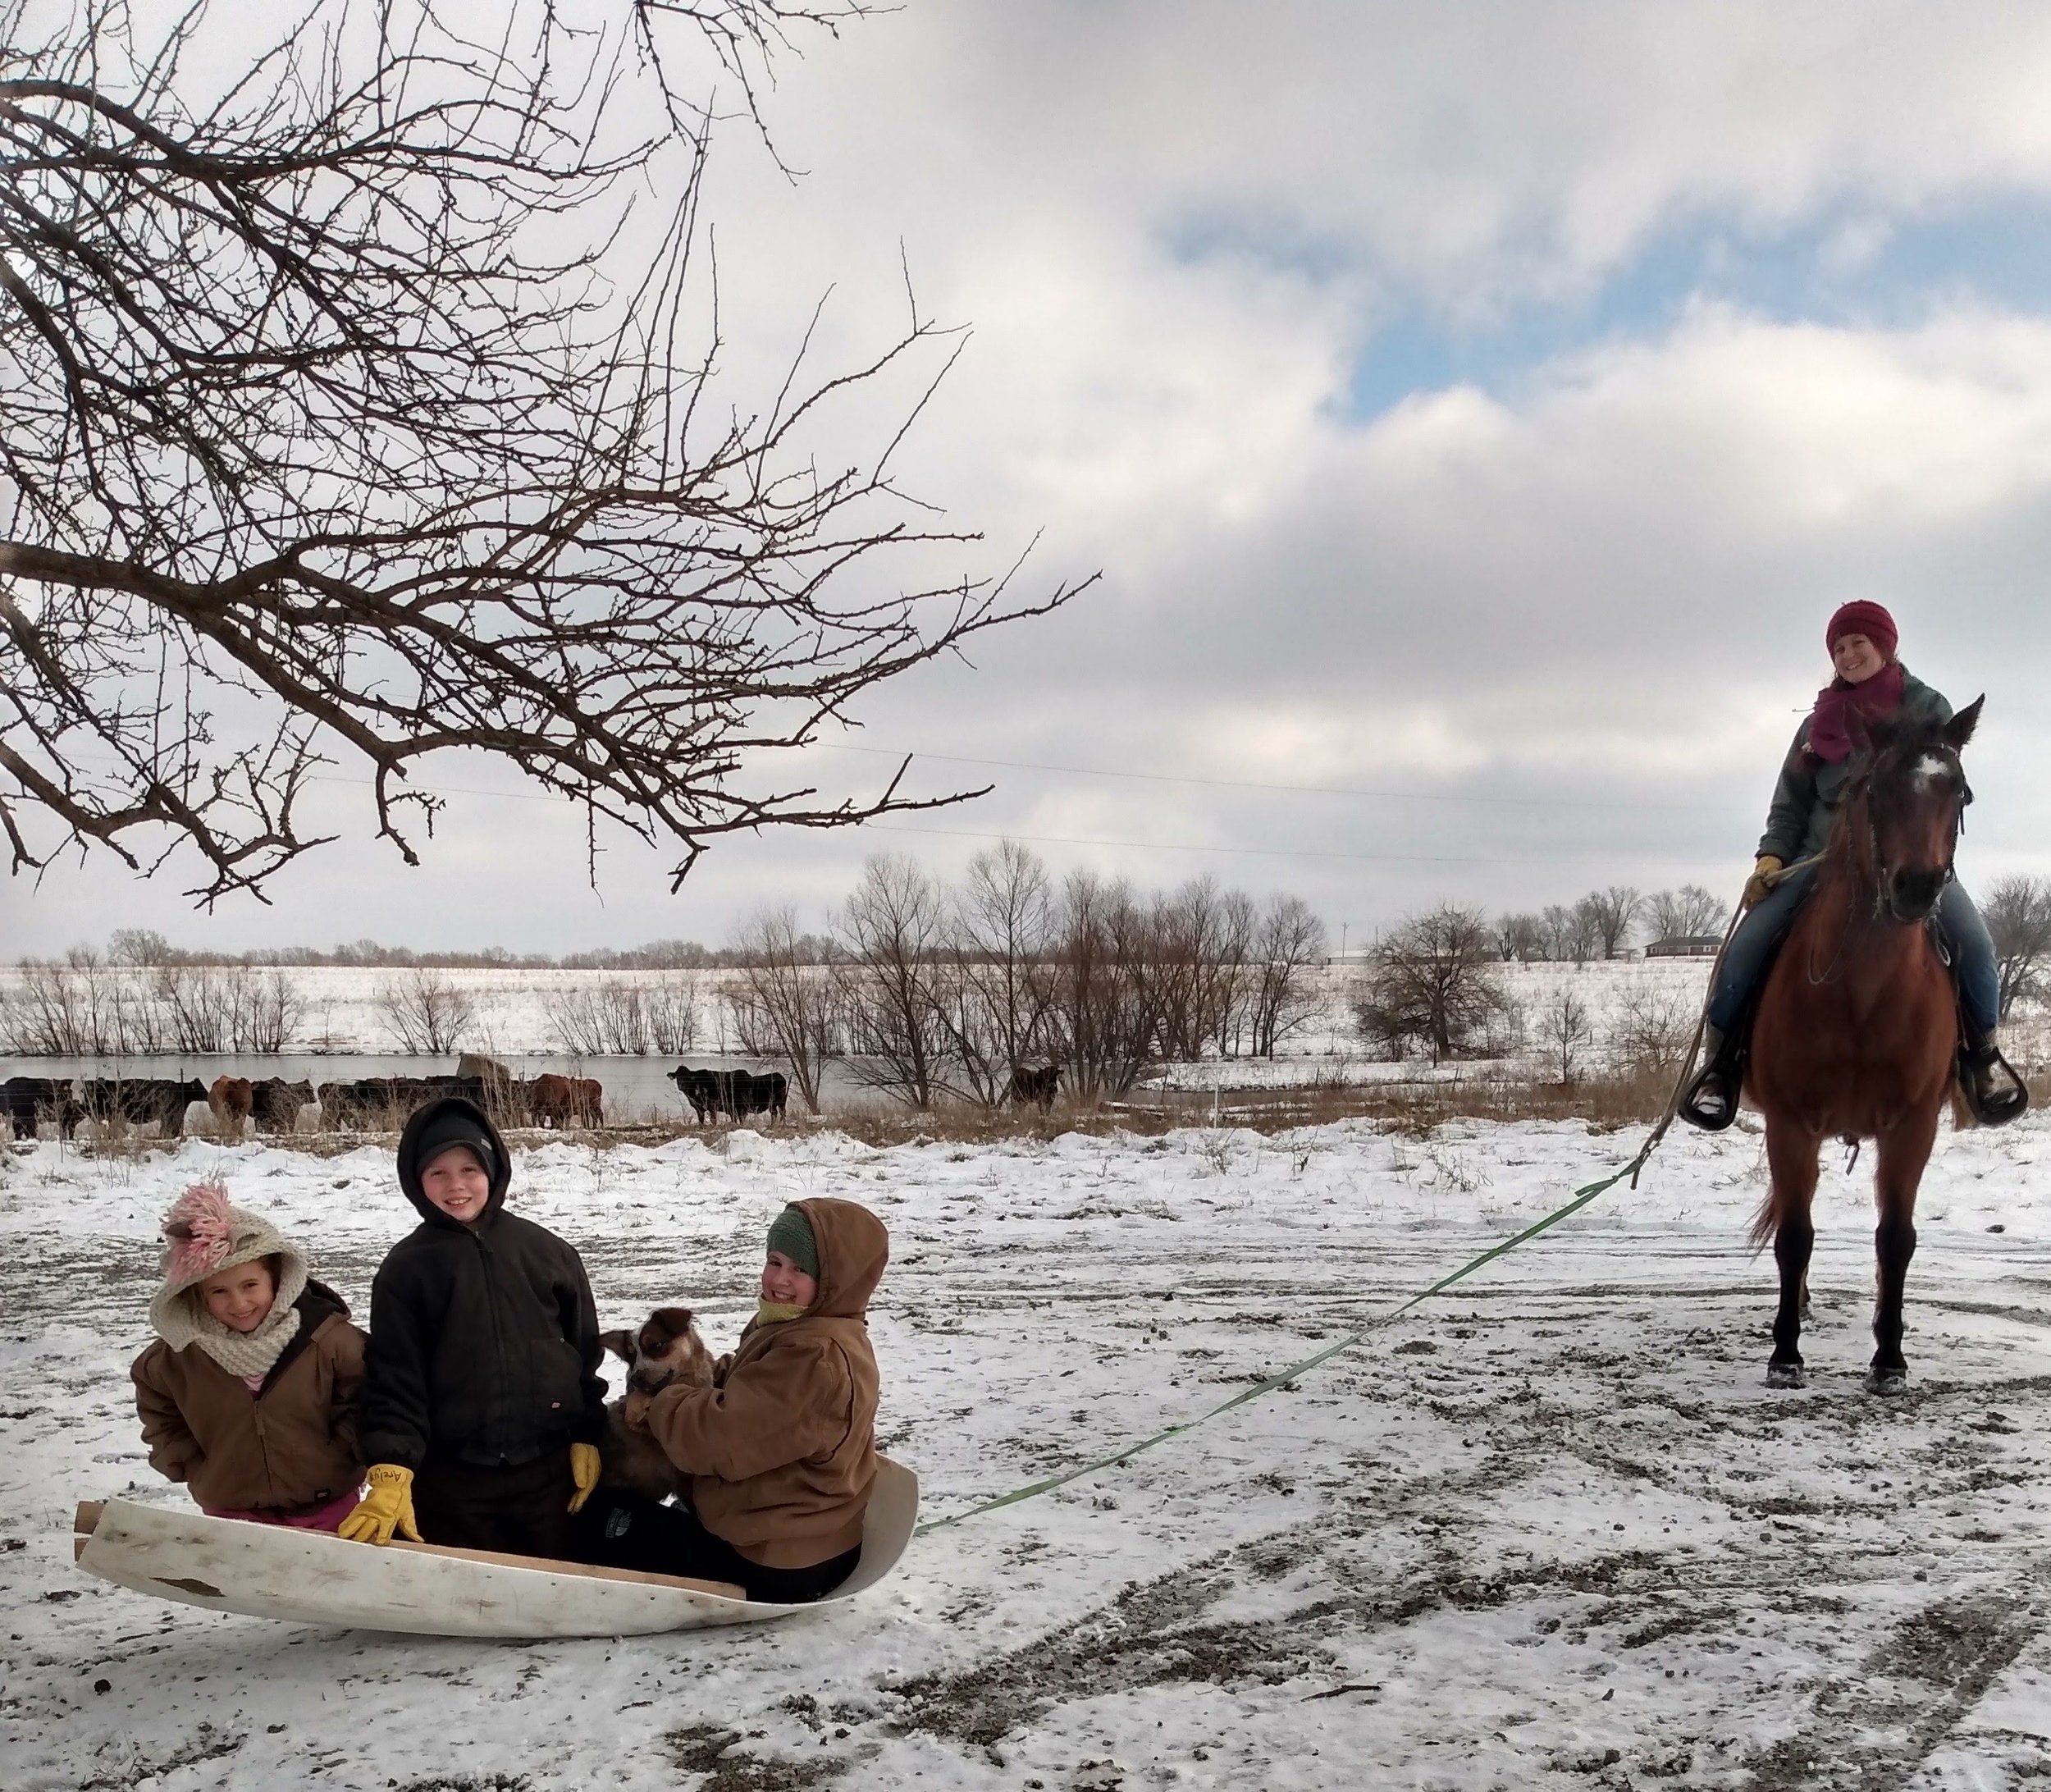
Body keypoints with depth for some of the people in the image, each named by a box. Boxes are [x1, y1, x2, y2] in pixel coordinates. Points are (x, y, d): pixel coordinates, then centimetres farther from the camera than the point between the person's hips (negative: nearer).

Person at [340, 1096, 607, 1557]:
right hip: (451, 1479, -1)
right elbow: (394, 1377, -5)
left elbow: (584, 1350, 8)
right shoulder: (405, 1269, -1)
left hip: (547, 1471, 1)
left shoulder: (548, 1252, 2)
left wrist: (587, 1438, 7)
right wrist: (390, 1474, -15)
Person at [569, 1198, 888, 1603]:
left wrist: (654, 1408, -9)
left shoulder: (818, 1359, -27)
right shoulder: (795, 1330, 8)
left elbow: (724, 1438, -27)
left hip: (777, 1569, -11)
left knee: (603, 1518, 0)